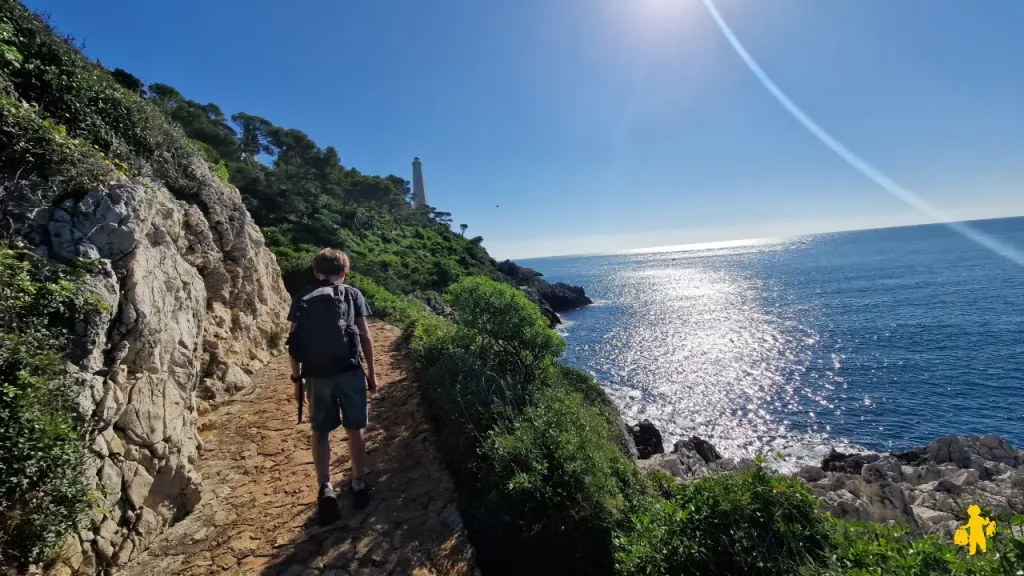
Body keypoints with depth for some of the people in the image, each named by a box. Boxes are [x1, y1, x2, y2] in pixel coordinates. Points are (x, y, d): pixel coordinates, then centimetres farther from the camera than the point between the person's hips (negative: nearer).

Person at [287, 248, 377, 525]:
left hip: (316, 375, 1)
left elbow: (295, 343, 6)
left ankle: (325, 488, 1)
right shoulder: (352, 294, 5)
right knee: (354, 430, 13)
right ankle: (358, 484, 24)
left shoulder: (302, 299, 9)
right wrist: (371, 372, 10)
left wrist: (297, 379, 14)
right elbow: (365, 336, 2)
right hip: (349, 371, -1)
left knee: (320, 432, 14)